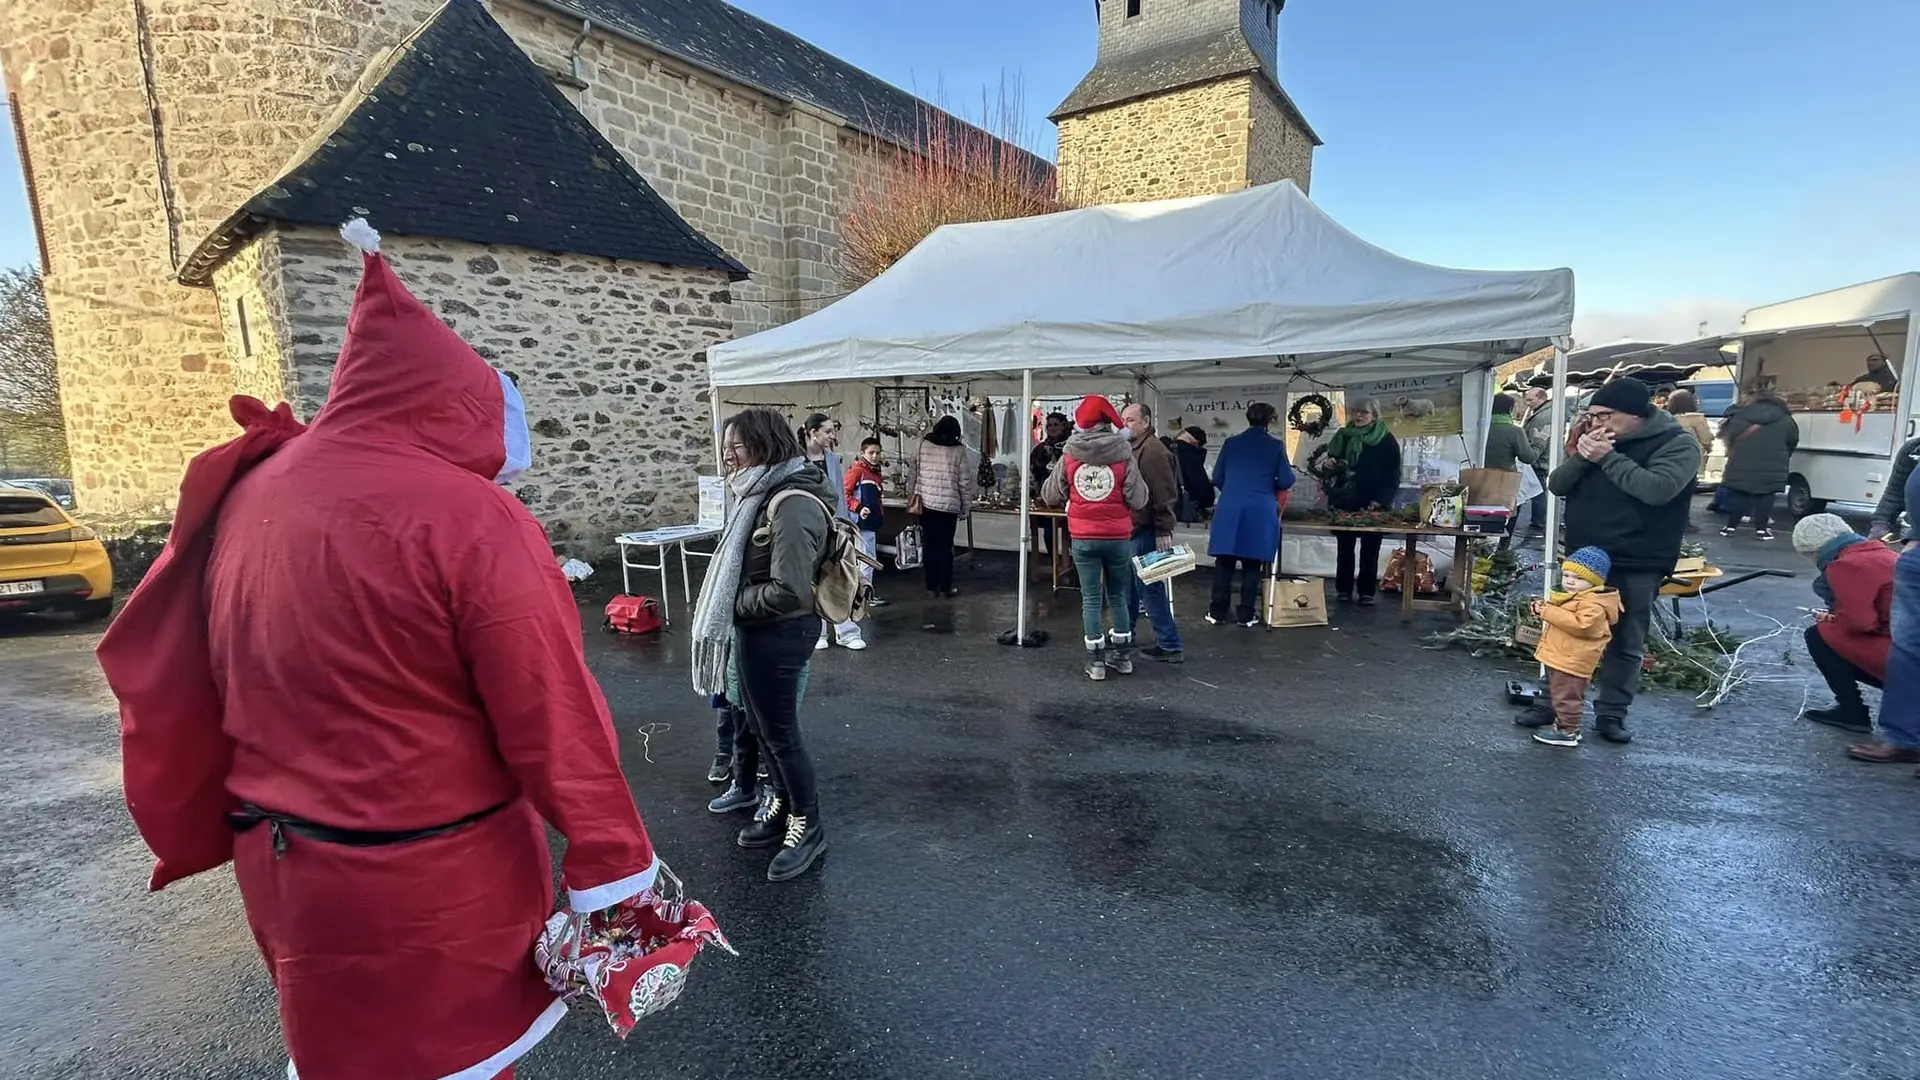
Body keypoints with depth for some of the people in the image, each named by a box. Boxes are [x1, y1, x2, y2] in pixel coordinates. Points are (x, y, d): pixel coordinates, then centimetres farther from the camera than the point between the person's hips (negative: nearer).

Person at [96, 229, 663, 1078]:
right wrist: (613, 866, -13)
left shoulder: (244, 500, -1)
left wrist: (199, 831, 20)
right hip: (436, 879, -6)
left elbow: (173, 687, 7)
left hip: (280, 867, 7)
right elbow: (552, 717, -22)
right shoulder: (469, 517, -22)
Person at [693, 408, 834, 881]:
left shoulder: (792, 505, -24)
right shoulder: (768, 493, 8)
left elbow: (787, 590, -28)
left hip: (776, 636, -10)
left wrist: (733, 606, -14)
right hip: (760, 633, 10)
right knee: (762, 724, 20)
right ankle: (781, 807, 37)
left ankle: (807, 827, 21)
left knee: (779, 732, 4)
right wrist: (732, 608, 6)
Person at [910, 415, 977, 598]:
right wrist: (965, 507, 6)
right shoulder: (959, 450, -3)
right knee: (945, 546, 8)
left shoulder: (923, 445, 1)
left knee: (930, 545, 9)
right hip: (949, 505, -1)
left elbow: (914, 474, 2)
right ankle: (945, 587, 12)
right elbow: (965, 482, -2)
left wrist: (911, 497, 11)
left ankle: (931, 587, 13)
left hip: (926, 503, 2)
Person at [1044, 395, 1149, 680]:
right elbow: (1138, 500, -9)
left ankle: (1096, 660, 13)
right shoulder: (1123, 455, -8)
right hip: (1118, 536, 0)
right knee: (1118, 596, 17)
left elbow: (1050, 496, 3)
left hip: (1083, 538, 0)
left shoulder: (1069, 456, -4)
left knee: (1091, 599, 8)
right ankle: (1122, 655, 27)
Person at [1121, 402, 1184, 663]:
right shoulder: (1132, 448, 16)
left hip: (1146, 532, -10)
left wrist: (1163, 531, -24)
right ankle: (1124, 635, 31)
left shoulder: (1152, 450, -16)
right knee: (1129, 586, 18)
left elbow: (1164, 494, -22)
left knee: (1149, 588, -6)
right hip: (1133, 530, 10)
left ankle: (1170, 646, 2)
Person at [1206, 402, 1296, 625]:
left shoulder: (1231, 443, 6)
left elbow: (1217, 478, 10)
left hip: (1229, 509, 1)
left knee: (1224, 562, 7)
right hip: (1260, 510, -1)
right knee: (1252, 563, 7)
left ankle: (1217, 612, 10)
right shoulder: (1276, 446, 1)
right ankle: (1246, 615, 10)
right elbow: (1286, 482, 1)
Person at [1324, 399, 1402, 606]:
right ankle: (1343, 590, 13)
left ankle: (1367, 592, 10)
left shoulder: (1386, 440, -1)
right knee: (1344, 548, 6)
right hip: (1344, 502, 3)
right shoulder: (1342, 436, 8)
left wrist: (1379, 501, -14)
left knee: (1370, 550, 3)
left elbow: (1393, 476, -4)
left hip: (1373, 505, -3)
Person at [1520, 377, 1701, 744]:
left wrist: (1608, 457, -21)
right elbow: (1556, 486, 3)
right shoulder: (1599, 440, 9)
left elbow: (1657, 489, -26)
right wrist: (1582, 456, -14)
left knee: (1625, 644, 7)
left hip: (1636, 568, -5)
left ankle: (1611, 713, 19)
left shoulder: (1677, 445, -8)